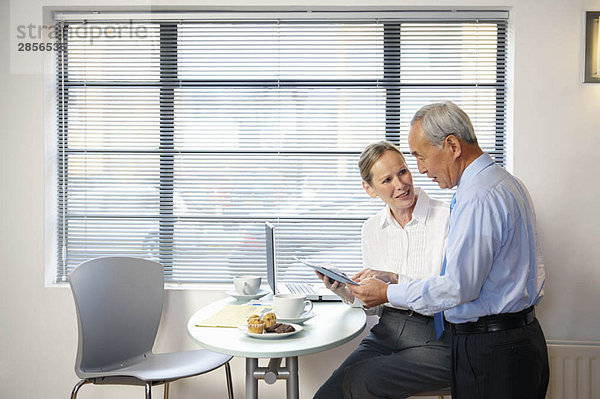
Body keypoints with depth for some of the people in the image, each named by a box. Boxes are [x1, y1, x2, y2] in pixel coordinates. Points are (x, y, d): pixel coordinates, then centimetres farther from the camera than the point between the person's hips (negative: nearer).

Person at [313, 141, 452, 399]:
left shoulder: (447, 218, -8)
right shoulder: (371, 229, 9)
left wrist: (396, 279, -21)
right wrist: (347, 293, -6)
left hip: (437, 338, -4)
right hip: (387, 332, 4)